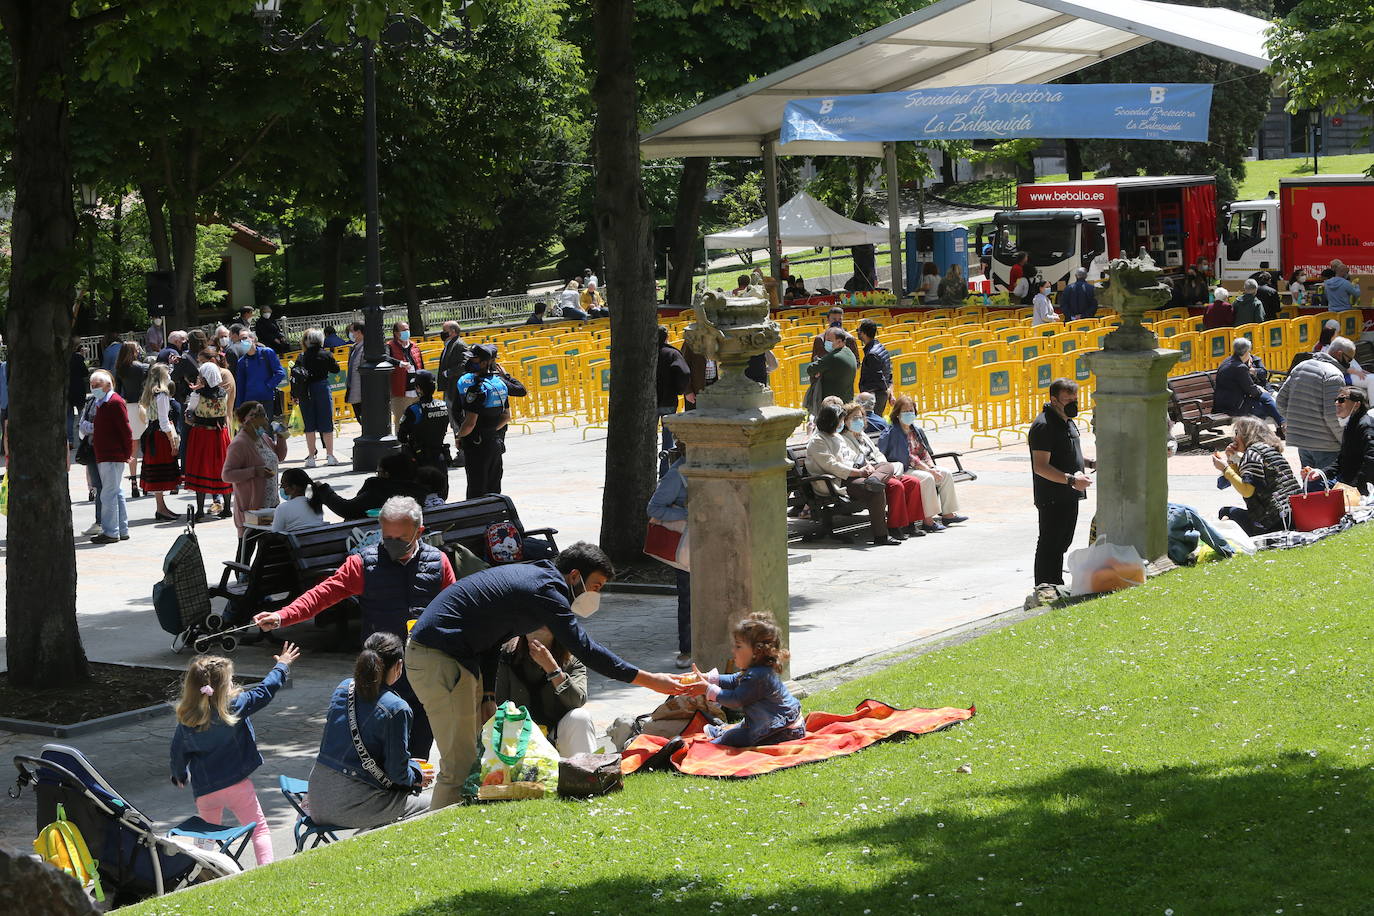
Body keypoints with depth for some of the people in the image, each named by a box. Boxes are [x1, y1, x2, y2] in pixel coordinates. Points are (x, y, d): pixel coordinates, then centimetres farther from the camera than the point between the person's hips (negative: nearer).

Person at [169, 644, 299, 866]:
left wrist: (180, 776, 29)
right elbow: (264, 691, -2)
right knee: (260, 829, 4)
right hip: (237, 785, -3)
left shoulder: (185, 719, -4)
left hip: (204, 790, 3)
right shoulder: (235, 706, -13)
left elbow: (178, 752, 9)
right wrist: (282, 666, 14)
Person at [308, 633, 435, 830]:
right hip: (353, 806, -8)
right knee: (427, 805, 10)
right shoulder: (396, 708, -15)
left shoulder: (343, 688, 5)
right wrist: (417, 775, 13)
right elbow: (397, 773, -12)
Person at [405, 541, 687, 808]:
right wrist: (650, 680, -15)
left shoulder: (530, 576, 17)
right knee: (460, 764, -11)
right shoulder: (545, 591, -14)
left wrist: (487, 695, 12)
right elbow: (586, 649, -18)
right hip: (437, 657, -11)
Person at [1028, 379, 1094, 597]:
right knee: (1049, 542, -7)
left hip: (1069, 497, 10)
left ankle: (1056, 584, 27)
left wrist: (1090, 463, 13)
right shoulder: (1044, 426, -18)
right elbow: (1041, 467, -24)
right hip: (1051, 498, -10)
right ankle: (1043, 587, -3)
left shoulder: (1068, 422, 14)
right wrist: (1071, 479, -31)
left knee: (1062, 542, 17)